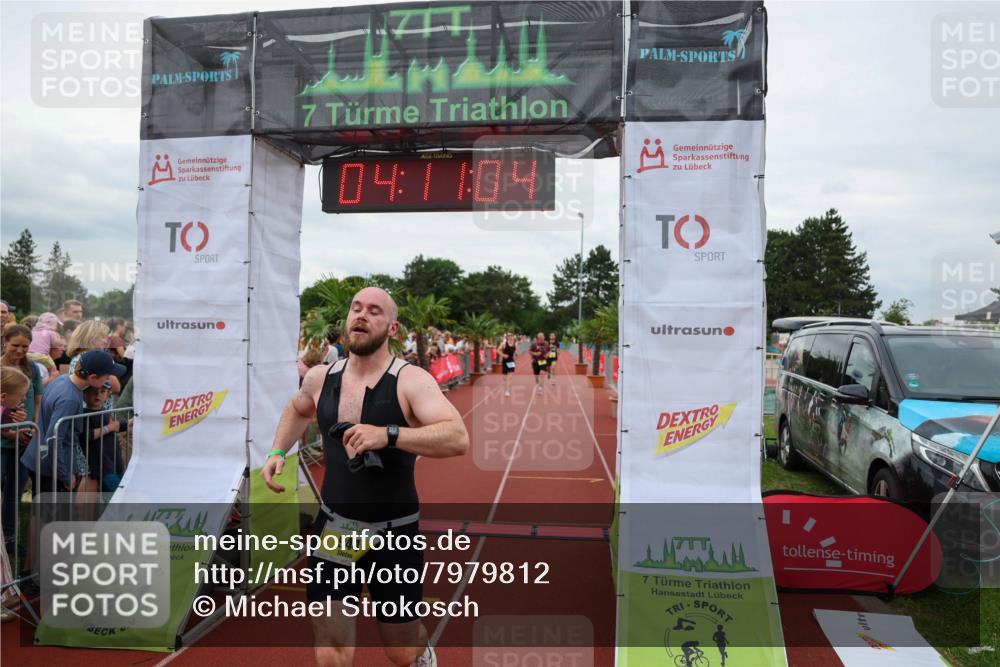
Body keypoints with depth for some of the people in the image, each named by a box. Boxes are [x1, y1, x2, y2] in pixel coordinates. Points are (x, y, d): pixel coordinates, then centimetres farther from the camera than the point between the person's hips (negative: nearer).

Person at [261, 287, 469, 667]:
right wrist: (277, 453, 10)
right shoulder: (320, 378, -1)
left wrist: (388, 435, -40)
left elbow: (457, 438, -31)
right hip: (333, 529, 3)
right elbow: (297, 410, 23)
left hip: (395, 534, -3)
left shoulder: (410, 380, -17)